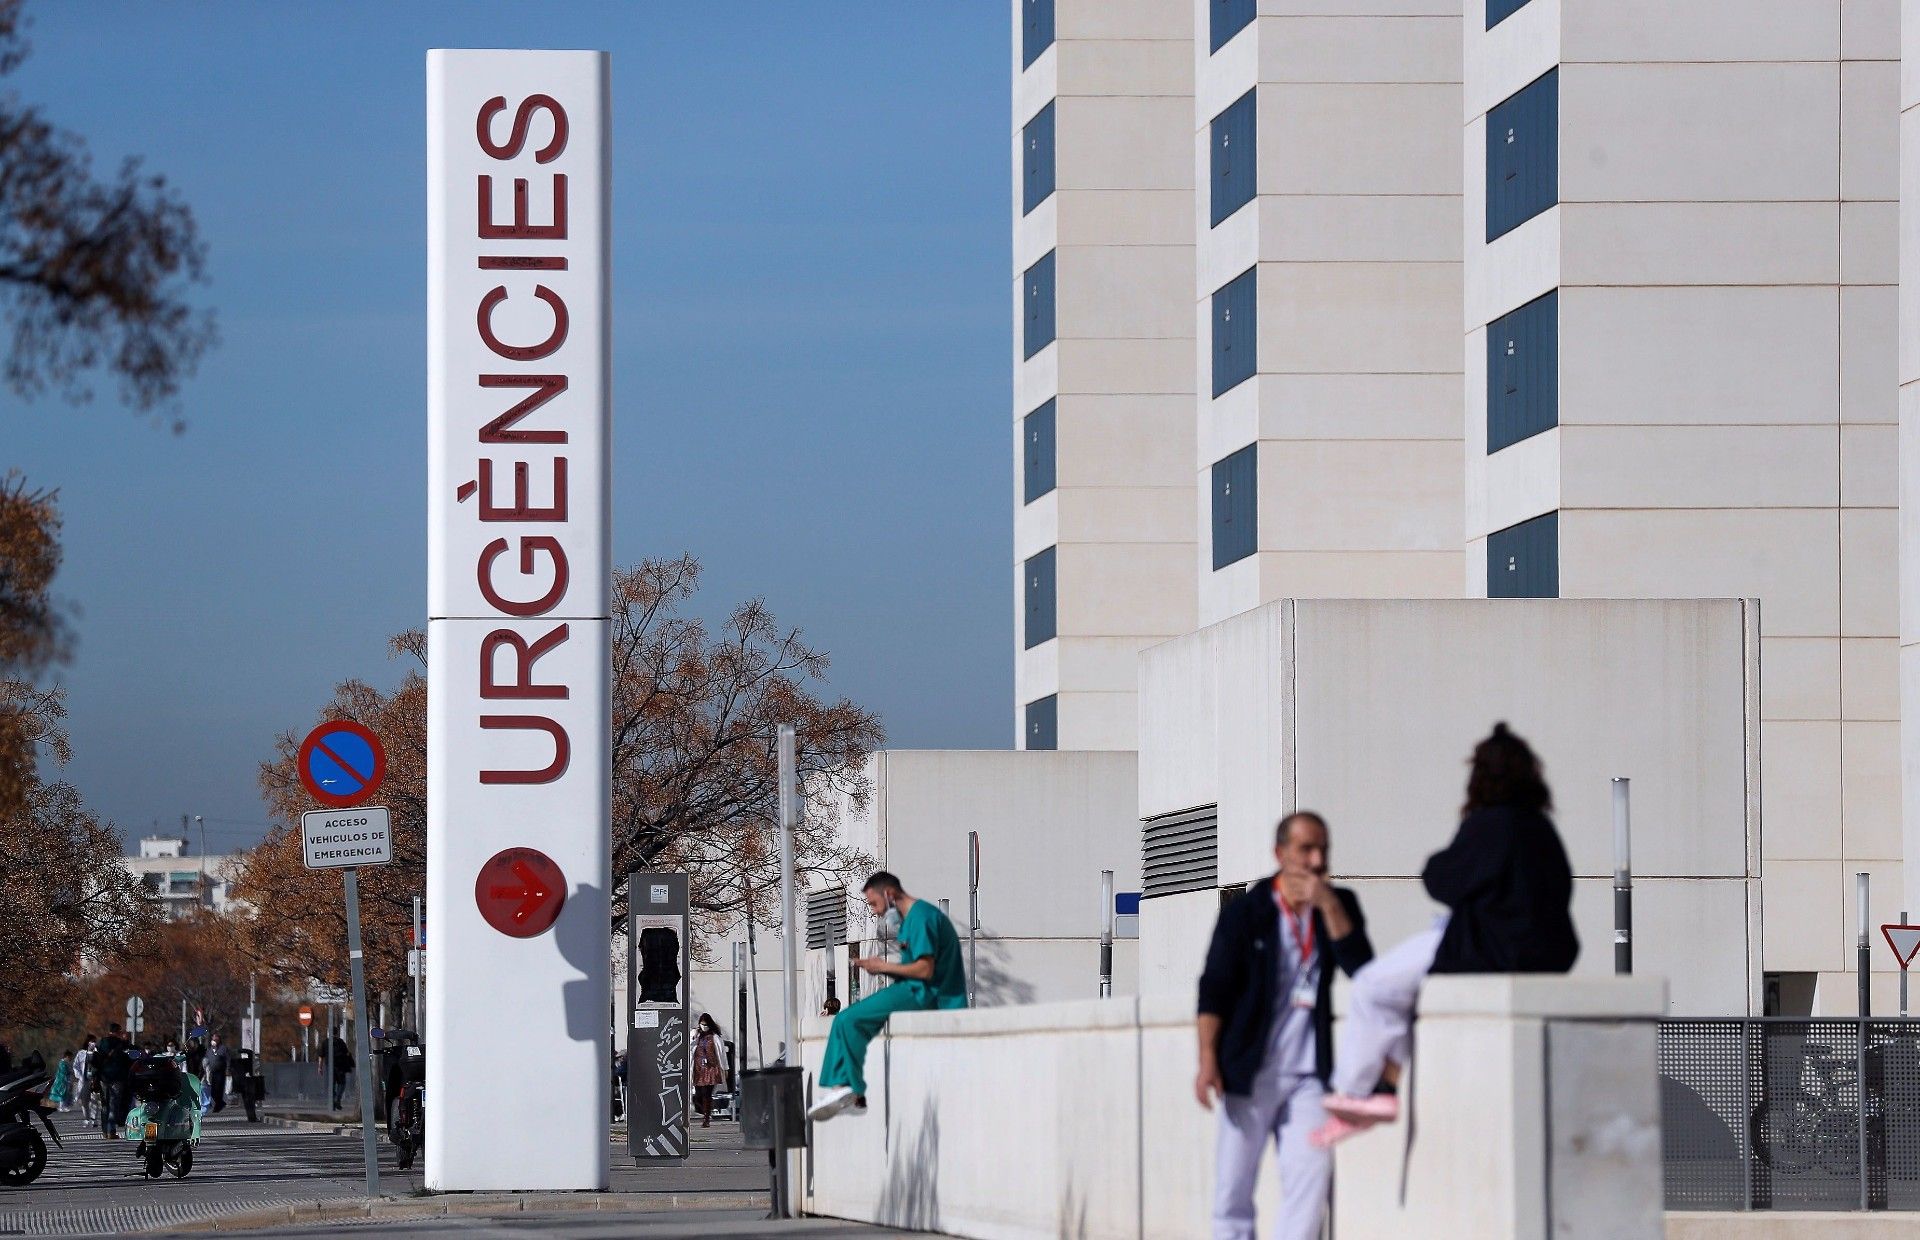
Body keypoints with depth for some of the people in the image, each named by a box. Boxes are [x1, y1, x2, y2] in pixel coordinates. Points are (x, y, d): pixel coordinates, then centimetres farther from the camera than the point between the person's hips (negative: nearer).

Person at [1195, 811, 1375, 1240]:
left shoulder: (1339, 906, 8)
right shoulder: (1245, 913, 0)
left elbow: (1361, 968, -7)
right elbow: (1214, 990, -2)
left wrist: (1330, 907, -15)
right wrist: (1208, 1060, -11)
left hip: (1308, 1074, 2)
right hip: (1250, 1071, -2)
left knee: (1312, 1171, -13)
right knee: (1234, 1185, -1)